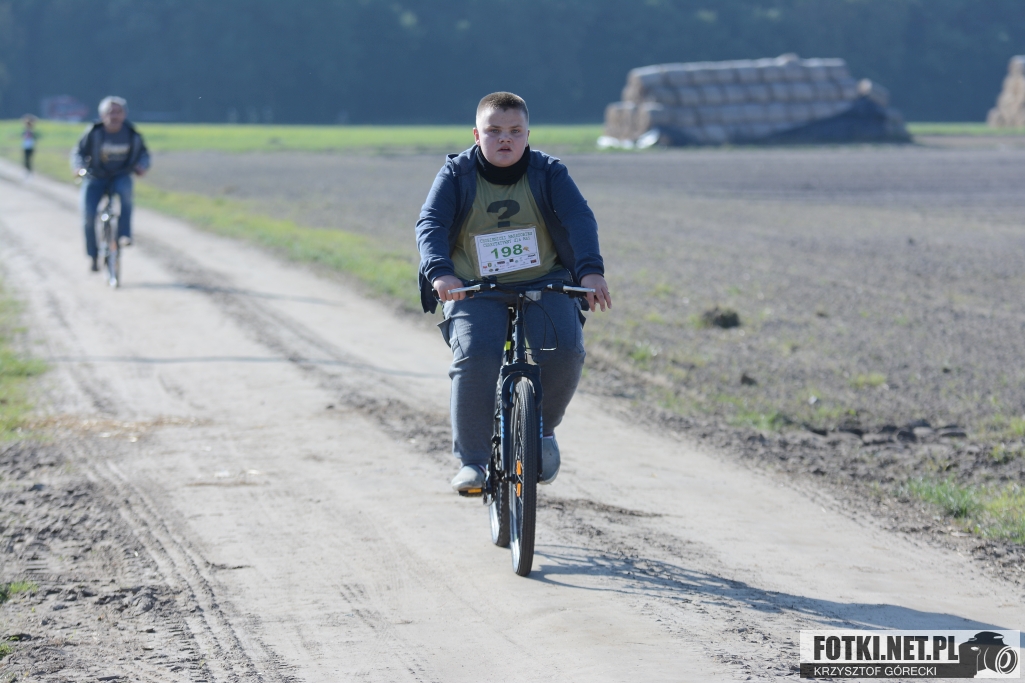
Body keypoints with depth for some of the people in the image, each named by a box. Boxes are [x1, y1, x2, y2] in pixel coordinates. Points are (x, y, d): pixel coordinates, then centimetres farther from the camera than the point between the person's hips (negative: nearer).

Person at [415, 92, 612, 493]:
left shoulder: (549, 174, 0)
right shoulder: (456, 175, -2)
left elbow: (579, 220, -12)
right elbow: (430, 225, -14)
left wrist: (591, 270, -31)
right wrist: (440, 273, -34)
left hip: (544, 284, 1)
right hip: (474, 291, -1)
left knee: (564, 349, -24)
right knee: (475, 355, -27)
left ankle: (543, 427, 7)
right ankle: (473, 460, -15)